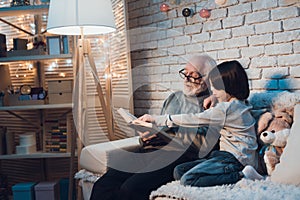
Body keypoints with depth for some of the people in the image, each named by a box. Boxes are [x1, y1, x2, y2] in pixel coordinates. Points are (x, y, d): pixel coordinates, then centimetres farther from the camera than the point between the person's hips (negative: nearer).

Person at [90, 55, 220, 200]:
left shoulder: (212, 106, 4)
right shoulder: (173, 98, 26)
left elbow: (208, 144, -10)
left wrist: (171, 131, -12)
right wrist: (145, 136, 4)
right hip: (148, 150, 6)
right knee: (102, 186, -15)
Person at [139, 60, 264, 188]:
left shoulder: (226, 109, -15)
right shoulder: (239, 105, 15)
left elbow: (194, 119, -12)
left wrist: (157, 119, -8)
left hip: (234, 158, -10)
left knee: (188, 180, -24)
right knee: (179, 171, 0)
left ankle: (241, 176, -16)